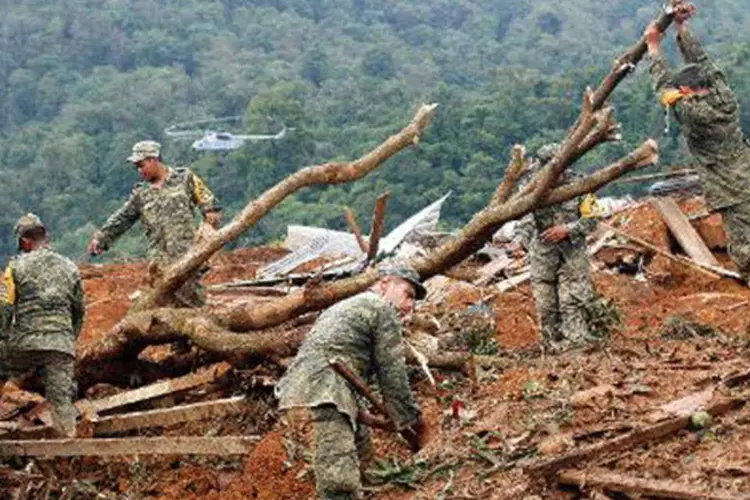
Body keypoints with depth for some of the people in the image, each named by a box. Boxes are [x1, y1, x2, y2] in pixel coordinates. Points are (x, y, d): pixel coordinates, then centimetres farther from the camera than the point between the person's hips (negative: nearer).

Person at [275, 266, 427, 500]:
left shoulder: (347, 306, 34)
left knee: (361, 449, 25)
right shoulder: (383, 309, 5)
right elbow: (392, 373, 2)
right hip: (326, 386, -10)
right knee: (339, 472, -23)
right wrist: (410, 419, 10)